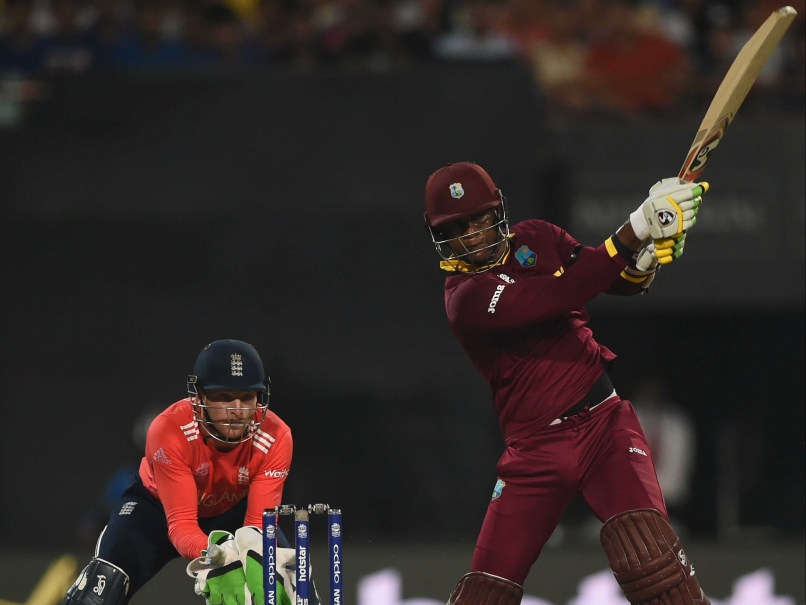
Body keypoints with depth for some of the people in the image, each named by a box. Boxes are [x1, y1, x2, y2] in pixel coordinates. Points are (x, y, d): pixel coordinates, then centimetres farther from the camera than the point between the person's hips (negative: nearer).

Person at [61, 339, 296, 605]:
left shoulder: (275, 436, -30)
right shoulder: (169, 431, -36)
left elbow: (260, 522, -29)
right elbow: (181, 523, -38)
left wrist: (248, 550, -53)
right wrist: (214, 555, -60)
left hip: (234, 512, 3)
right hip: (159, 504, -3)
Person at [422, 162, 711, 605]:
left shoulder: (535, 240, 6)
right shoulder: (466, 298, -13)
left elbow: (622, 282, 7)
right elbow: (562, 294, -26)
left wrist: (648, 256, -17)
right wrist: (636, 229, -32)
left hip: (603, 420, 2)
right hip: (535, 448, -2)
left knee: (645, 552, -22)